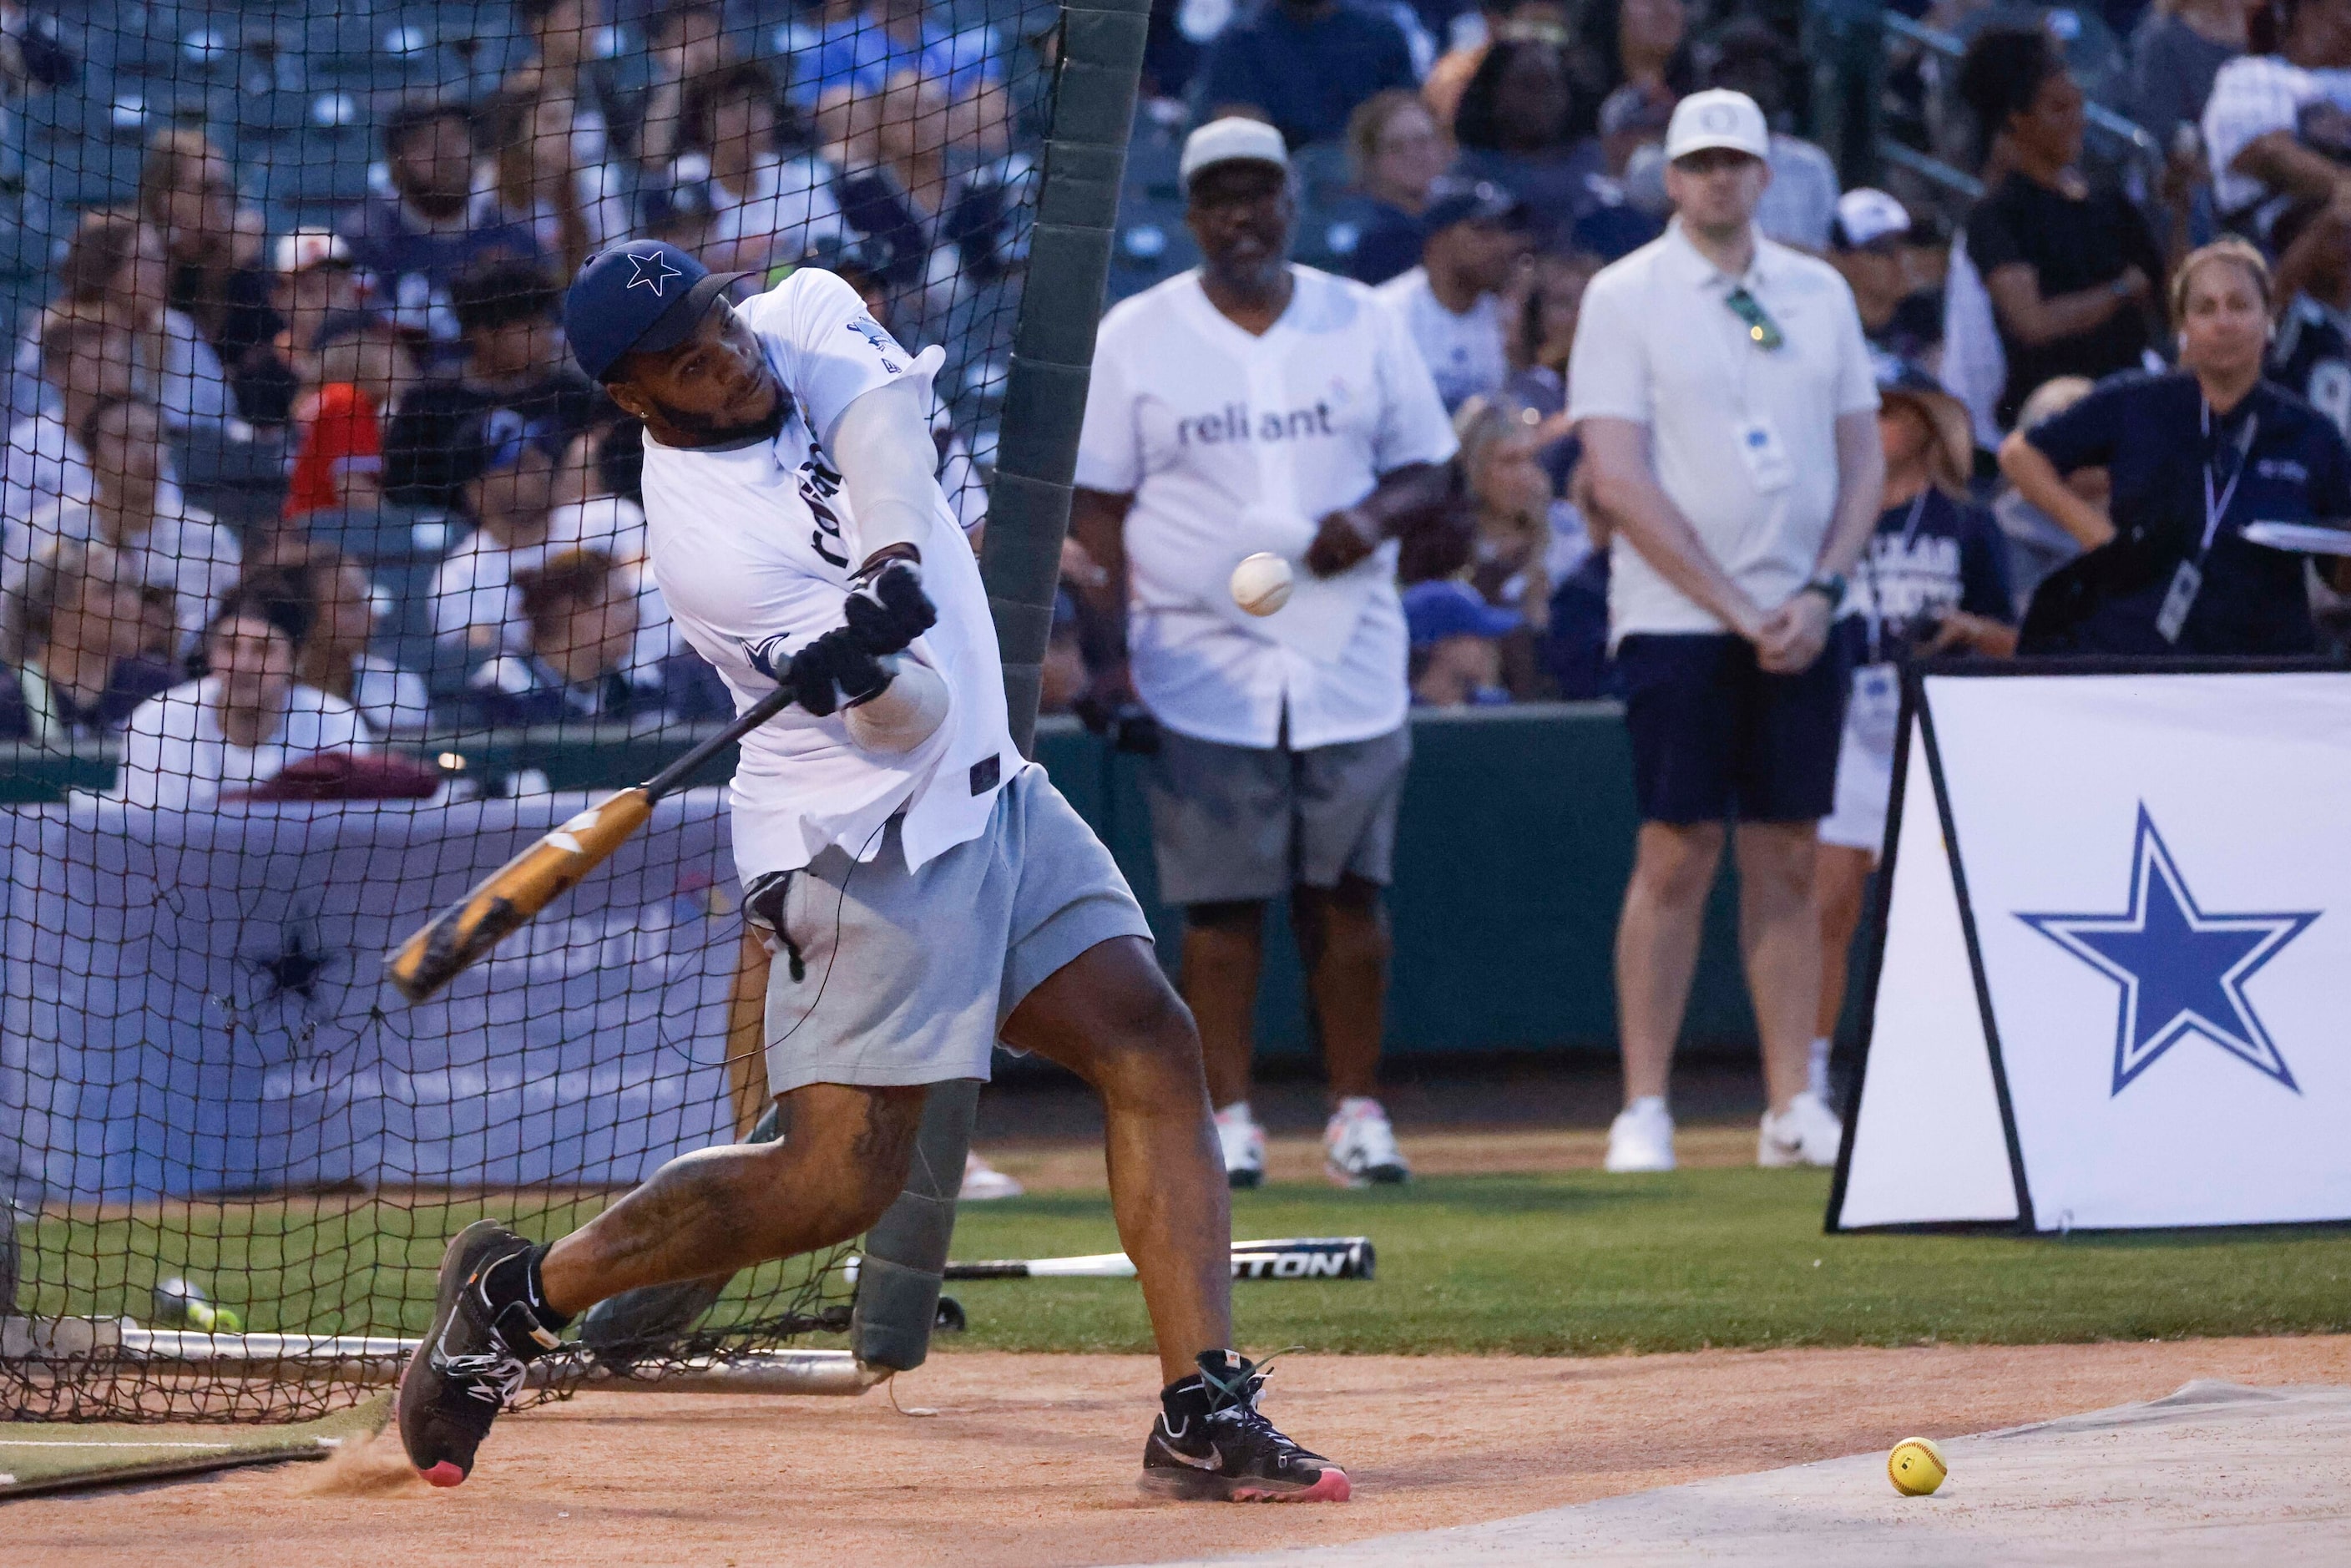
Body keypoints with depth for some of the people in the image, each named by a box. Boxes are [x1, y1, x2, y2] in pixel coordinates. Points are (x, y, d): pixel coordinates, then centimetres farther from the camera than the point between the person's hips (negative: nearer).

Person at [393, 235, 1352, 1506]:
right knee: (839, 1178, -10)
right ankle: (519, 1294, 6)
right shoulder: (709, 545, -20)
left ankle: (1204, 1415, -8)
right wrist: (862, 671, -43)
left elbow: (885, 421, -19)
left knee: (1153, 1051, -4)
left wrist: (891, 555, -35)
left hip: (987, 795, 8)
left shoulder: (807, 316, 0)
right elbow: (911, 720, -21)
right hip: (873, 840, -8)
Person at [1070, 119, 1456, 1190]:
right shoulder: (1135, 338, 3)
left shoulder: (1363, 325, 8)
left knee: (1349, 893, 0)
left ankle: (1357, 1114, 7)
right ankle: (1228, 1120, 2)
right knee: (1220, 902, -3)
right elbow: (1097, 504, 2)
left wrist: (1374, 516, -11)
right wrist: (1113, 648, -9)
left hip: (1349, 659, 2)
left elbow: (1425, 468, 12)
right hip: (1202, 673, -1)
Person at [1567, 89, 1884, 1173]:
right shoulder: (1624, 298, -2)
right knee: (1677, 853, -6)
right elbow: (1619, 482, -8)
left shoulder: (1819, 294, 12)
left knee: (1787, 858, 4)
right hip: (1676, 621, -4)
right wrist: (1736, 610, -12)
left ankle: (1792, 1106, 6)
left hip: (1801, 625, 4)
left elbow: (1864, 460, 12)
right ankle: (1644, 1111, -2)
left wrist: (1820, 593, -4)